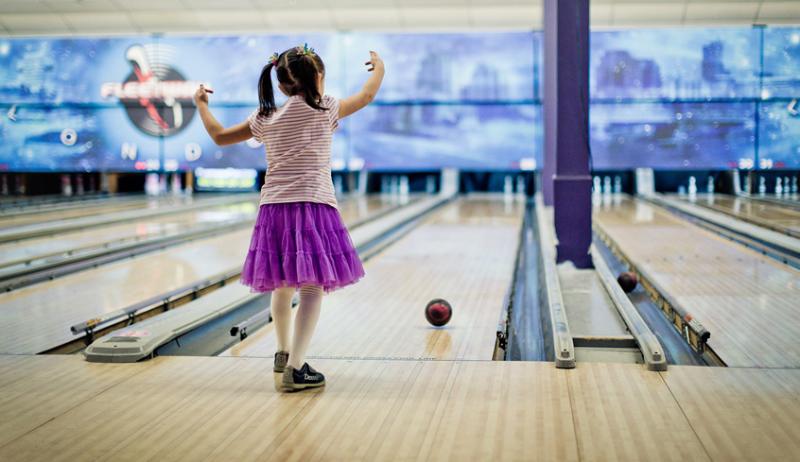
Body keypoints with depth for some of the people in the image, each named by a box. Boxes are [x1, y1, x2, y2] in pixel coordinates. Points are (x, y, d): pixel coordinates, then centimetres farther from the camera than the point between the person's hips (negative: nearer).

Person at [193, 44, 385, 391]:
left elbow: (219, 136, 17)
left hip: (274, 209, 5)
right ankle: (294, 369, -12)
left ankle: (284, 354, 35)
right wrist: (379, 68, 34)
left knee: (283, 284, 19)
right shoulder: (323, 109, 0)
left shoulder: (264, 118, 10)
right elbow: (367, 96, 14)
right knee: (312, 286, -5)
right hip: (312, 207, -5)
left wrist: (200, 104, 34)